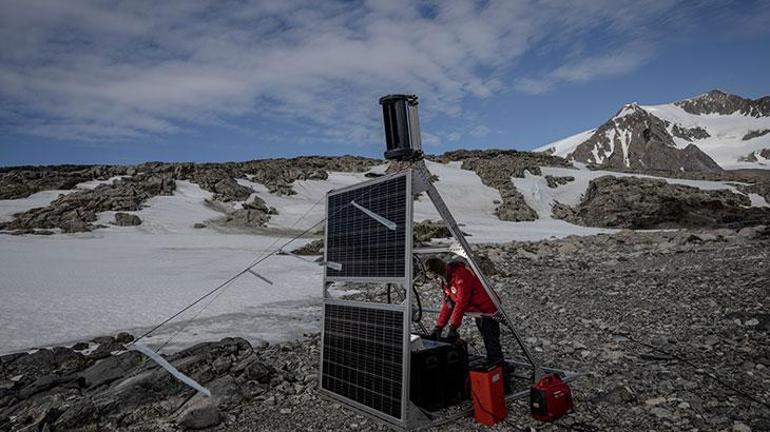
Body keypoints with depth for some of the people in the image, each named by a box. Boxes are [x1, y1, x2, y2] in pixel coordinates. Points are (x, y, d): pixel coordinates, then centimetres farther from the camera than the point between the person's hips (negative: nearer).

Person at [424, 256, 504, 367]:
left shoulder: (461, 276, -27)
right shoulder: (446, 280, 2)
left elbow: (461, 302, -29)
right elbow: (447, 304, 4)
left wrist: (453, 327, -27)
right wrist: (439, 327, -2)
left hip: (488, 308, -9)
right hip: (478, 311, 10)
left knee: (491, 341, -8)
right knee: (486, 339, 18)